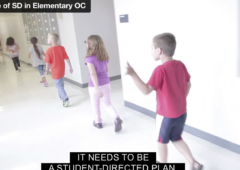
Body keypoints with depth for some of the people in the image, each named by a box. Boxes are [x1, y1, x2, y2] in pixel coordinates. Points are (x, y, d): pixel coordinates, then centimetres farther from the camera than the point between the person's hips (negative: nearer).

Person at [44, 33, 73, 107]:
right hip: (61, 70, 6)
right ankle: (61, 95, 42)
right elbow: (67, 58, -2)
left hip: (55, 71, -6)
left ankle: (65, 99, -5)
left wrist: (47, 70, 3)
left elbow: (48, 63, -14)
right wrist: (70, 67, 6)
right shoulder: (62, 48, -5)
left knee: (59, 85, 3)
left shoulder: (49, 50, -19)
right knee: (61, 84, 24)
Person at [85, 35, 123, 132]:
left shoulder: (89, 58, -17)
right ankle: (117, 119, -5)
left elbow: (93, 73, -25)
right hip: (106, 83, 5)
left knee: (95, 105, 17)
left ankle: (98, 122, 33)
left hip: (94, 86, -5)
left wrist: (97, 88, -27)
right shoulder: (105, 56, 2)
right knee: (107, 103, 16)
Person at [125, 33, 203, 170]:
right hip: (182, 113, 7)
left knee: (162, 140, 18)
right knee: (176, 138, 26)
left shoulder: (160, 70, -23)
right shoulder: (181, 65, -2)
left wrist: (133, 74, -29)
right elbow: (188, 85, 9)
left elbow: (146, 90, -26)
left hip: (166, 115, -6)